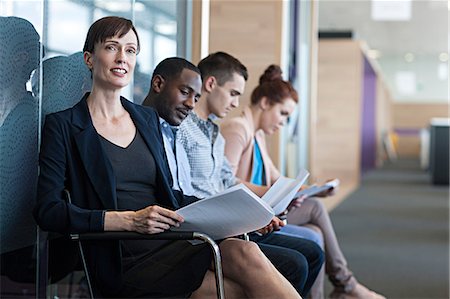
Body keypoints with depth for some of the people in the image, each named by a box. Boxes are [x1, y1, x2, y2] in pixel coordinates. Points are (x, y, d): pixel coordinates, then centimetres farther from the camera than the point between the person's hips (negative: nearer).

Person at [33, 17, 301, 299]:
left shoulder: (148, 118, 21)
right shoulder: (63, 125, 3)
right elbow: (48, 210, -7)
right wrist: (130, 220, -17)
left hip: (172, 245, 5)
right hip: (123, 262, -5)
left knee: (244, 251, -29)